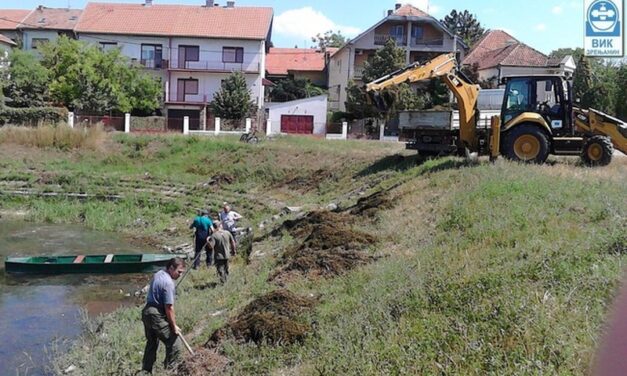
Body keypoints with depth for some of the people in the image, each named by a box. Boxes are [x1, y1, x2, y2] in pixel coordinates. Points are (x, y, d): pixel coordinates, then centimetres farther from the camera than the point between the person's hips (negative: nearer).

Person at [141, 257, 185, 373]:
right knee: (175, 345, -2)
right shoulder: (168, 283, -21)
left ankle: (146, 371, 31)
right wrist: (174, 326, -11)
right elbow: (169, 307, -20)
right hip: (158, 317, -10)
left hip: (147, 312, 10)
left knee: (151, 344, 23)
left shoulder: (158, 274, 9)